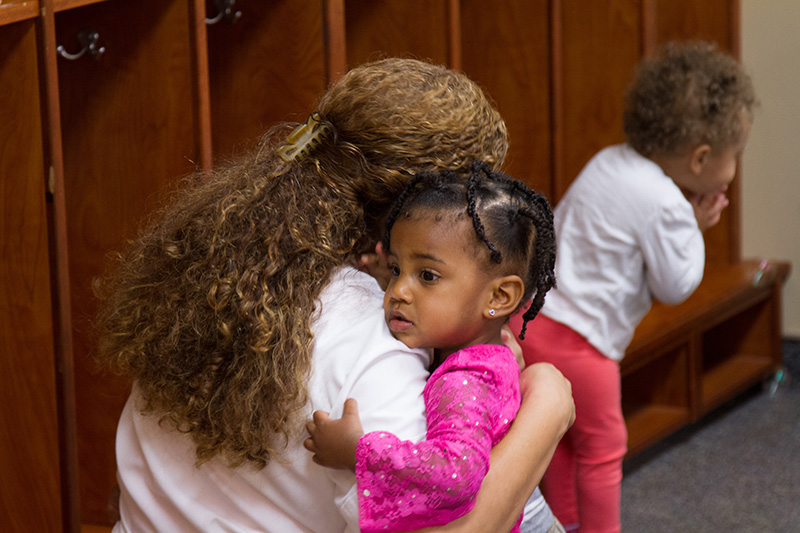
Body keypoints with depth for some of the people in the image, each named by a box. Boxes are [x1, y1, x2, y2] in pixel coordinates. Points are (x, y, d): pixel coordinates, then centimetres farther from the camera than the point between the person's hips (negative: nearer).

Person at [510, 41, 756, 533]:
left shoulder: (608, 162, 6)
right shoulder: (666, 206, -19)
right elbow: (676, 285, -12)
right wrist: (696, 227, 3)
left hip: (531, 315, 9)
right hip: (577, 340, -9)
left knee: (562, 435, 24)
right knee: (602, 445, 9)